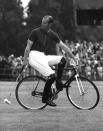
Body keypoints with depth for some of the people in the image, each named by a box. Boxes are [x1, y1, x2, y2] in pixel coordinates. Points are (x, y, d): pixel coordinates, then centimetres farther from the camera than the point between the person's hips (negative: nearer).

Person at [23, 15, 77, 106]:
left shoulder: (53, 35, 8)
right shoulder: (35, 32, -4)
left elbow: (63, 46, 10)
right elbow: (28, 47, -2)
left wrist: (74, 58, 8)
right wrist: (25, 60, -7)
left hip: (45, 57, 5)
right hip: (35, 55, -5)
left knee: (62, 59, -20)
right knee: (52, 75, -24)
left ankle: (58, 82, -5)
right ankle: (46, 98, -11)